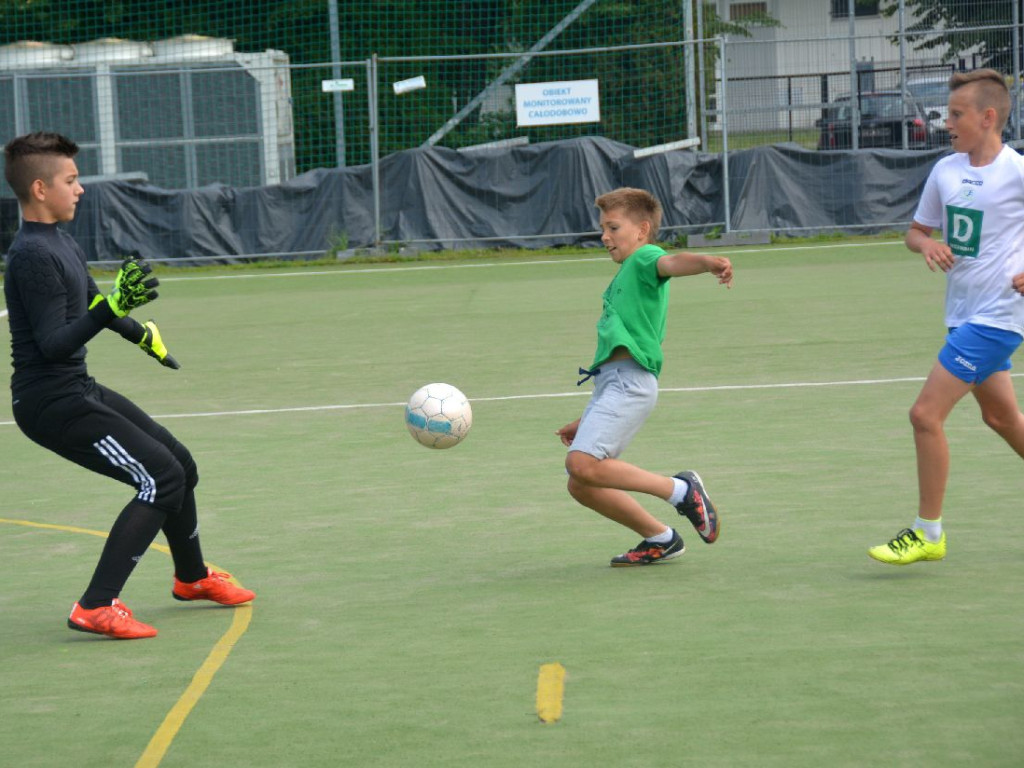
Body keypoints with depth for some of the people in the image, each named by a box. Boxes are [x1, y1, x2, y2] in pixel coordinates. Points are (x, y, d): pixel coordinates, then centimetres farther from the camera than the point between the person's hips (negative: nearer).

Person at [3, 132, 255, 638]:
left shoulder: (60, 242, 11)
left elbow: (89, 303, 30)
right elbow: (53, 345, -28)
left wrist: (139, 332, 45)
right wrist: (112, 309, -40)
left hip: (79, 392, 10)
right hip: (51, 401, -10)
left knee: (180, 464, 19)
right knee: (160, 479, -18)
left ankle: (192, 576, 42)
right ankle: (96, 607, -18)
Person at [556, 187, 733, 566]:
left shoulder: (645, 259, 0)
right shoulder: (622, 280, 28)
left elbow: (672, 263, -26)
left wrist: (709, 262, -50)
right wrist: (587, 420, 30)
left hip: (630, 381, -10)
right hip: (609, 382, 10)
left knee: (583, 463, -24)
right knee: (582, 487, 5)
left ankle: (681, 490, -15)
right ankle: (661, 539, 15)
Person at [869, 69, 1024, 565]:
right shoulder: (945, 171, 6)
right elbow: (916, 231, 17)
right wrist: (927, 244, -6)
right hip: (964, 314, 8)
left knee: (926, 414, -12)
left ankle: (928, 533, -1)